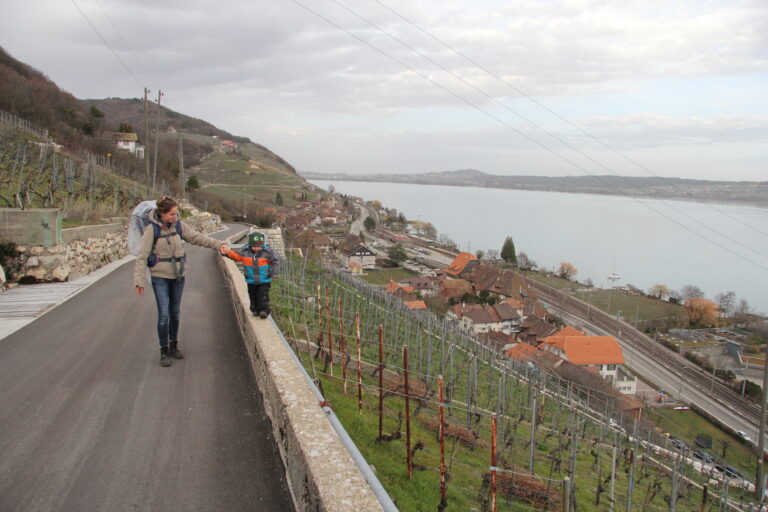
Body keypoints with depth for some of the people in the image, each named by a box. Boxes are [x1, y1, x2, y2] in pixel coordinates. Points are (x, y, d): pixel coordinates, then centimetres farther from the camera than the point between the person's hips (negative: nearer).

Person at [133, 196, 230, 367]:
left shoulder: (179, 225, -3)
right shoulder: (152, 230, -15)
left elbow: (197, 238, 1)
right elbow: (142, 256, -13)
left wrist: (219, 245, -9)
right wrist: (139, 281, -18)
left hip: (178, 276, 4)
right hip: (160, 277, -4)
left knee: (175, 313, 14)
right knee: (164, 315, -6)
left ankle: (173, 346, 32)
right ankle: (164, 351, 10)